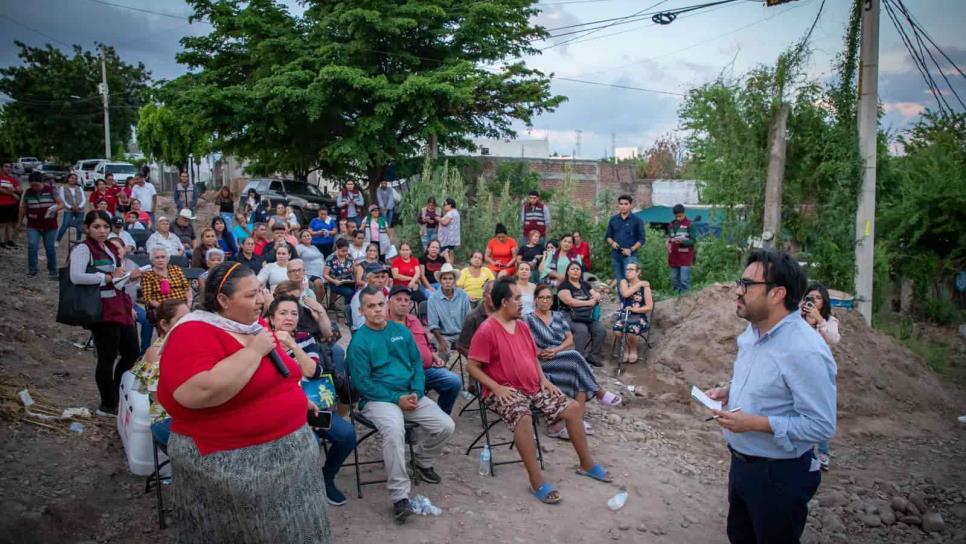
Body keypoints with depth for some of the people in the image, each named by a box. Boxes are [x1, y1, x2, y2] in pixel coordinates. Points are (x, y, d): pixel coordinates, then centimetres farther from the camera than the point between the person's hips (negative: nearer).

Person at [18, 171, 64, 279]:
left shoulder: (50, 190, -3)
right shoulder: (27, 192, 3)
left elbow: (62, 204, -2)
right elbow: (23, 208, 13)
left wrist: (56, 208, -23)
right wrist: (19, 223, 15)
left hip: (50, 226, -1)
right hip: (33, 226, 1)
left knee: (50, 248, 4)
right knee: (32, 246, -11)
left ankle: (52, 271, 16)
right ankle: (32, 270, 1)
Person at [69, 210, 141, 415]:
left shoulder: (110, 248, 16)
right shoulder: (83, 248, -9)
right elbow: (76, 277, -25)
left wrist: (129, 276, 6)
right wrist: (108, 277, -22)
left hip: (121, 306, 8)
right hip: (103, 311, -8)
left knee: (131, 354, 14)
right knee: (108, 358, 1)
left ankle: (118, 397, 31)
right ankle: (107, 406, 15)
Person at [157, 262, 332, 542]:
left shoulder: (256, 326, 8)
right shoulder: (194, 333, -18)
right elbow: (197, 392, -35)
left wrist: (297, 402, 16)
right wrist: (254, 350, -27)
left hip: (287, 450, 8)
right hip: (229, 464, -8)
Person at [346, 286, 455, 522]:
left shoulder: (401, 331, 10)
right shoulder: (359, 341, -7)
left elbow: (417, 362, 11)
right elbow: (362, 382, -11)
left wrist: (416, 392, -7)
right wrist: (397, 399, -15)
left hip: (411, 395, 5)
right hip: (378, 399, -5)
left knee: (446, 426, -10)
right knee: (394, 430, -35)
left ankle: (422, 460, 21)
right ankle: (400, 496, -26)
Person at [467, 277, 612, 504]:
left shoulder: (522, 326, 12)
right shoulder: (487, 331, -13)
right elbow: (472, 366, -13)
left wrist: (543, 379, 6)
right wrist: (496, 387, -21)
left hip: (534, 387, 8)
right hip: (506, 390, -8)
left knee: (574, 408, -1)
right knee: (523, 418, -38)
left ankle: (587, 464, 14)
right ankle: (537, 481, -31)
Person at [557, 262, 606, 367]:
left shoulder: (585, 284, 20)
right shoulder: (564, 285, 0)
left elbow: (597, 296, 21)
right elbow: (569, 301, -15)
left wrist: (596, 296, -6)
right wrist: (588, 303, -13)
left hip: (589, 315, 6)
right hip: (570, 315, -6)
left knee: (601, 329, -19)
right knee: (582, 330, -34)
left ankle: (594, 356, -6)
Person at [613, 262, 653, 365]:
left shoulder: (645, 286, -2)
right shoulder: (623, 282, 5)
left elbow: (649, 307, -7)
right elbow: (625, 294, -17)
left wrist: (635, 309, -20)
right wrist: (639, 284, -11)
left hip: (640, 316, -2)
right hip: (624, 314, 2)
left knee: (631, 330, -32)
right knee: (617, 330, -28)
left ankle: (634, 349, 2)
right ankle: (627, 347, 4)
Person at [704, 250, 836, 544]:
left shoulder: (805, 351, -28)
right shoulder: (754, 330, 2)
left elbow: (822, 426, -27)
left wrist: (754, 423, -28)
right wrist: (728, 391, 0)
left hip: (779, 475, -9)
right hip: (741, 462, 9)